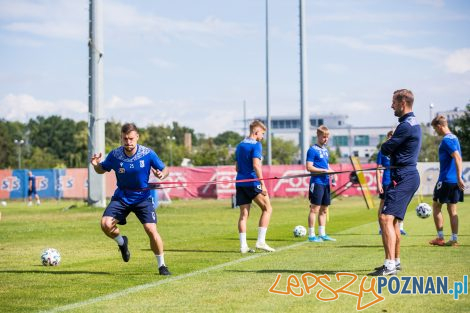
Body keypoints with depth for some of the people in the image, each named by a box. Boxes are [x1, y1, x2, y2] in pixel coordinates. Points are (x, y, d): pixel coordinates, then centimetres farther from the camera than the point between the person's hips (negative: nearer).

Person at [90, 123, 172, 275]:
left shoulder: (148, 154, -14)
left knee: (151, 230, -17)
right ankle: (121, 242, 17)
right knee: (106, 224, -18)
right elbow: (102, 170, 7)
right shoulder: (115, 155, -10)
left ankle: (162, 265, 3)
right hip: (121, 198, 2)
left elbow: (165, 169, -3)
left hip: (143, 198, -2)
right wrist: (96, 165, -16)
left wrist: (162, 174, -27)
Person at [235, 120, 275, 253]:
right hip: (252, 182, -7)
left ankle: (243, 246, 1)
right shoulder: (256, 145, -8)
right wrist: (262, 184, -19)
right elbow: (256, 165, -18)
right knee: (267, 209, 5)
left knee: (244, 214, 6)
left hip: (240, 182, 7)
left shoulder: (240, 145, 17)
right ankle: (261, 241, -3)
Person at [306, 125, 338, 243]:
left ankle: (322, 234, 18)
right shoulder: (312, 150, -8)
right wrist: (324, 170, -18)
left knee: (324, 209, 12)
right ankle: (311, 235, -3)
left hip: (326, 183, 8)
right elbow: (309, 167, -14)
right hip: (317, 183, -8)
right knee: (315, 208, -6)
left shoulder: (325, 150, 17)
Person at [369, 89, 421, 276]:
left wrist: (387, 144, 8)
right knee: (392, 220, 19)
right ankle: (395, 261, 28)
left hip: (403, 177, -11)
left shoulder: (406, 126, -17)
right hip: (408, 175, 11)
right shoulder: (413, 123, 17)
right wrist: (392, 140, -1)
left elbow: (385, 150, -12)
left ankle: (390, 265, -25)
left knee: (386, 218, -19)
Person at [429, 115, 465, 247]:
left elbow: (458, 158, -24)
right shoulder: (454, 138, 16)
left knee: (436, 206, 3)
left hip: (446, 180, -9)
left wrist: (459, 178, -27)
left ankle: (440, 238, 3)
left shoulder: (446, 140, -14)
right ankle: (454, 239, 8)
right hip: (455, 181, 9)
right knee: (452, 210, 9)